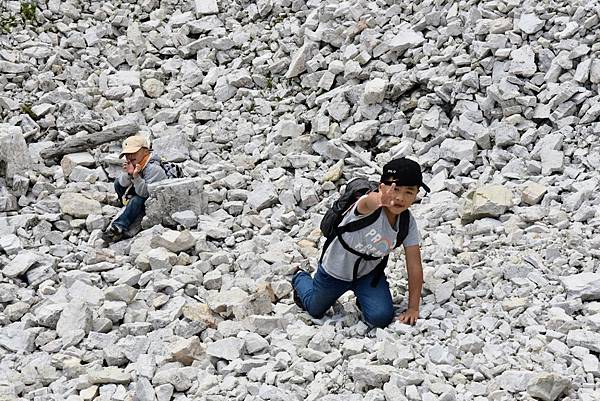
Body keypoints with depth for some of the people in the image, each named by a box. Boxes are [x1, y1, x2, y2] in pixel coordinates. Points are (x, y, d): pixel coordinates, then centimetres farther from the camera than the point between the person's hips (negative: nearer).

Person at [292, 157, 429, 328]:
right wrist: (381, 200, -88)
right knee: (315, 311, 19)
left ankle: (362, 298, 21)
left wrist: (413, 308, -19)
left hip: (368, 273, 3)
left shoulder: (408, 223, -21)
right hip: (336, 269, -3)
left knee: (382, 318, -14)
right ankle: (300, 279, 53)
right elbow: (368, 202, -63)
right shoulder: (369, 206, -37)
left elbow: (415, 266, -16)